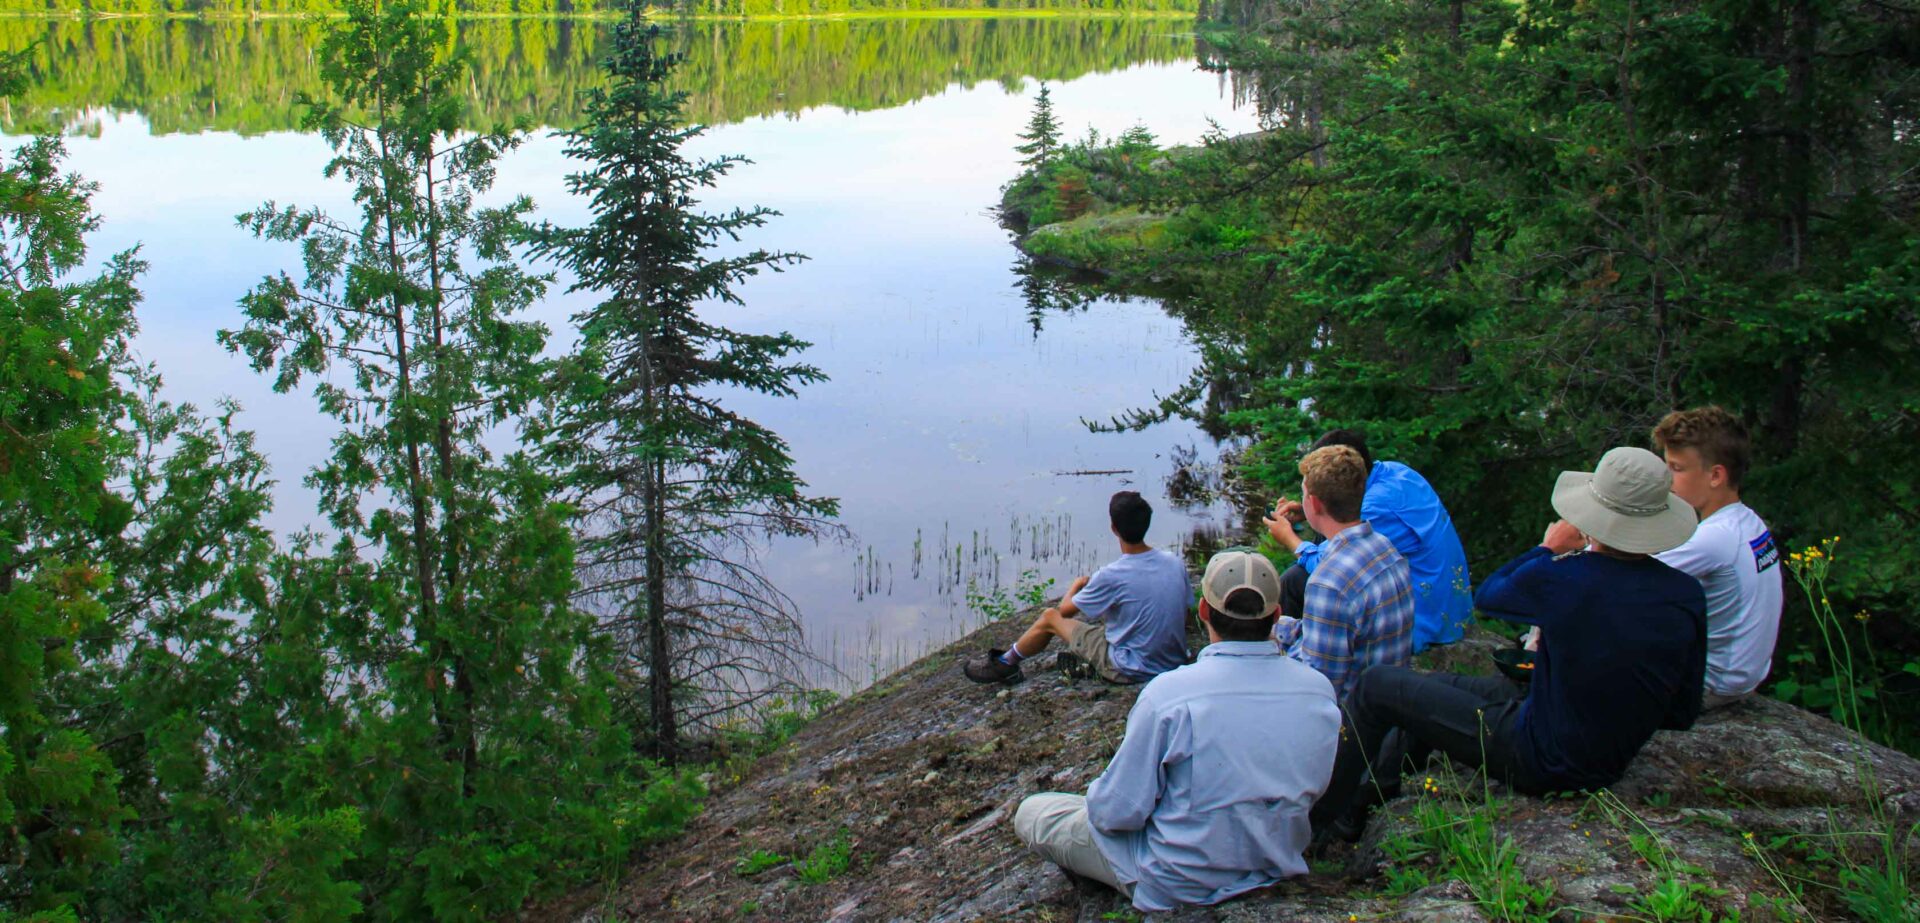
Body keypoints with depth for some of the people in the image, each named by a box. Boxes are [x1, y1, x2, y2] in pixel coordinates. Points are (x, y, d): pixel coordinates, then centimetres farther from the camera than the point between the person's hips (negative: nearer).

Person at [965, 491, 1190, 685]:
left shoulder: (1111, 576, -22)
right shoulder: (1175, 564, -7)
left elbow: (1065, 609, -6)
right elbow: (1184, 610, 8)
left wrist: (1076, 584, 16)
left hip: (1133, 671, -5)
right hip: (1175, 663, 6)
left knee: (1050, 617, 10)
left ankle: (1005, 663, 32)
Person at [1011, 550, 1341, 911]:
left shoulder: (1170, 694, -28)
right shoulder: (1320, 692, -13)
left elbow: (1117, 813, -19)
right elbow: (1311, 791, 5)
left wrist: (1097, 796, 3)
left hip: (1180, 885, -5)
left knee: (1030, 814, 9)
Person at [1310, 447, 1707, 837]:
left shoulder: (1559, 577, -24)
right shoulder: (1688, 596, -11)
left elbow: (1487, 595, 1)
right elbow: (1684, 714, 0)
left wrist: (1548, 548, 15)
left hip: (1538, 761, -7)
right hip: (1611, 765, 7)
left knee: (1377, 685, 6)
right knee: (1433, 686, 25)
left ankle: (1322, 819, 18)